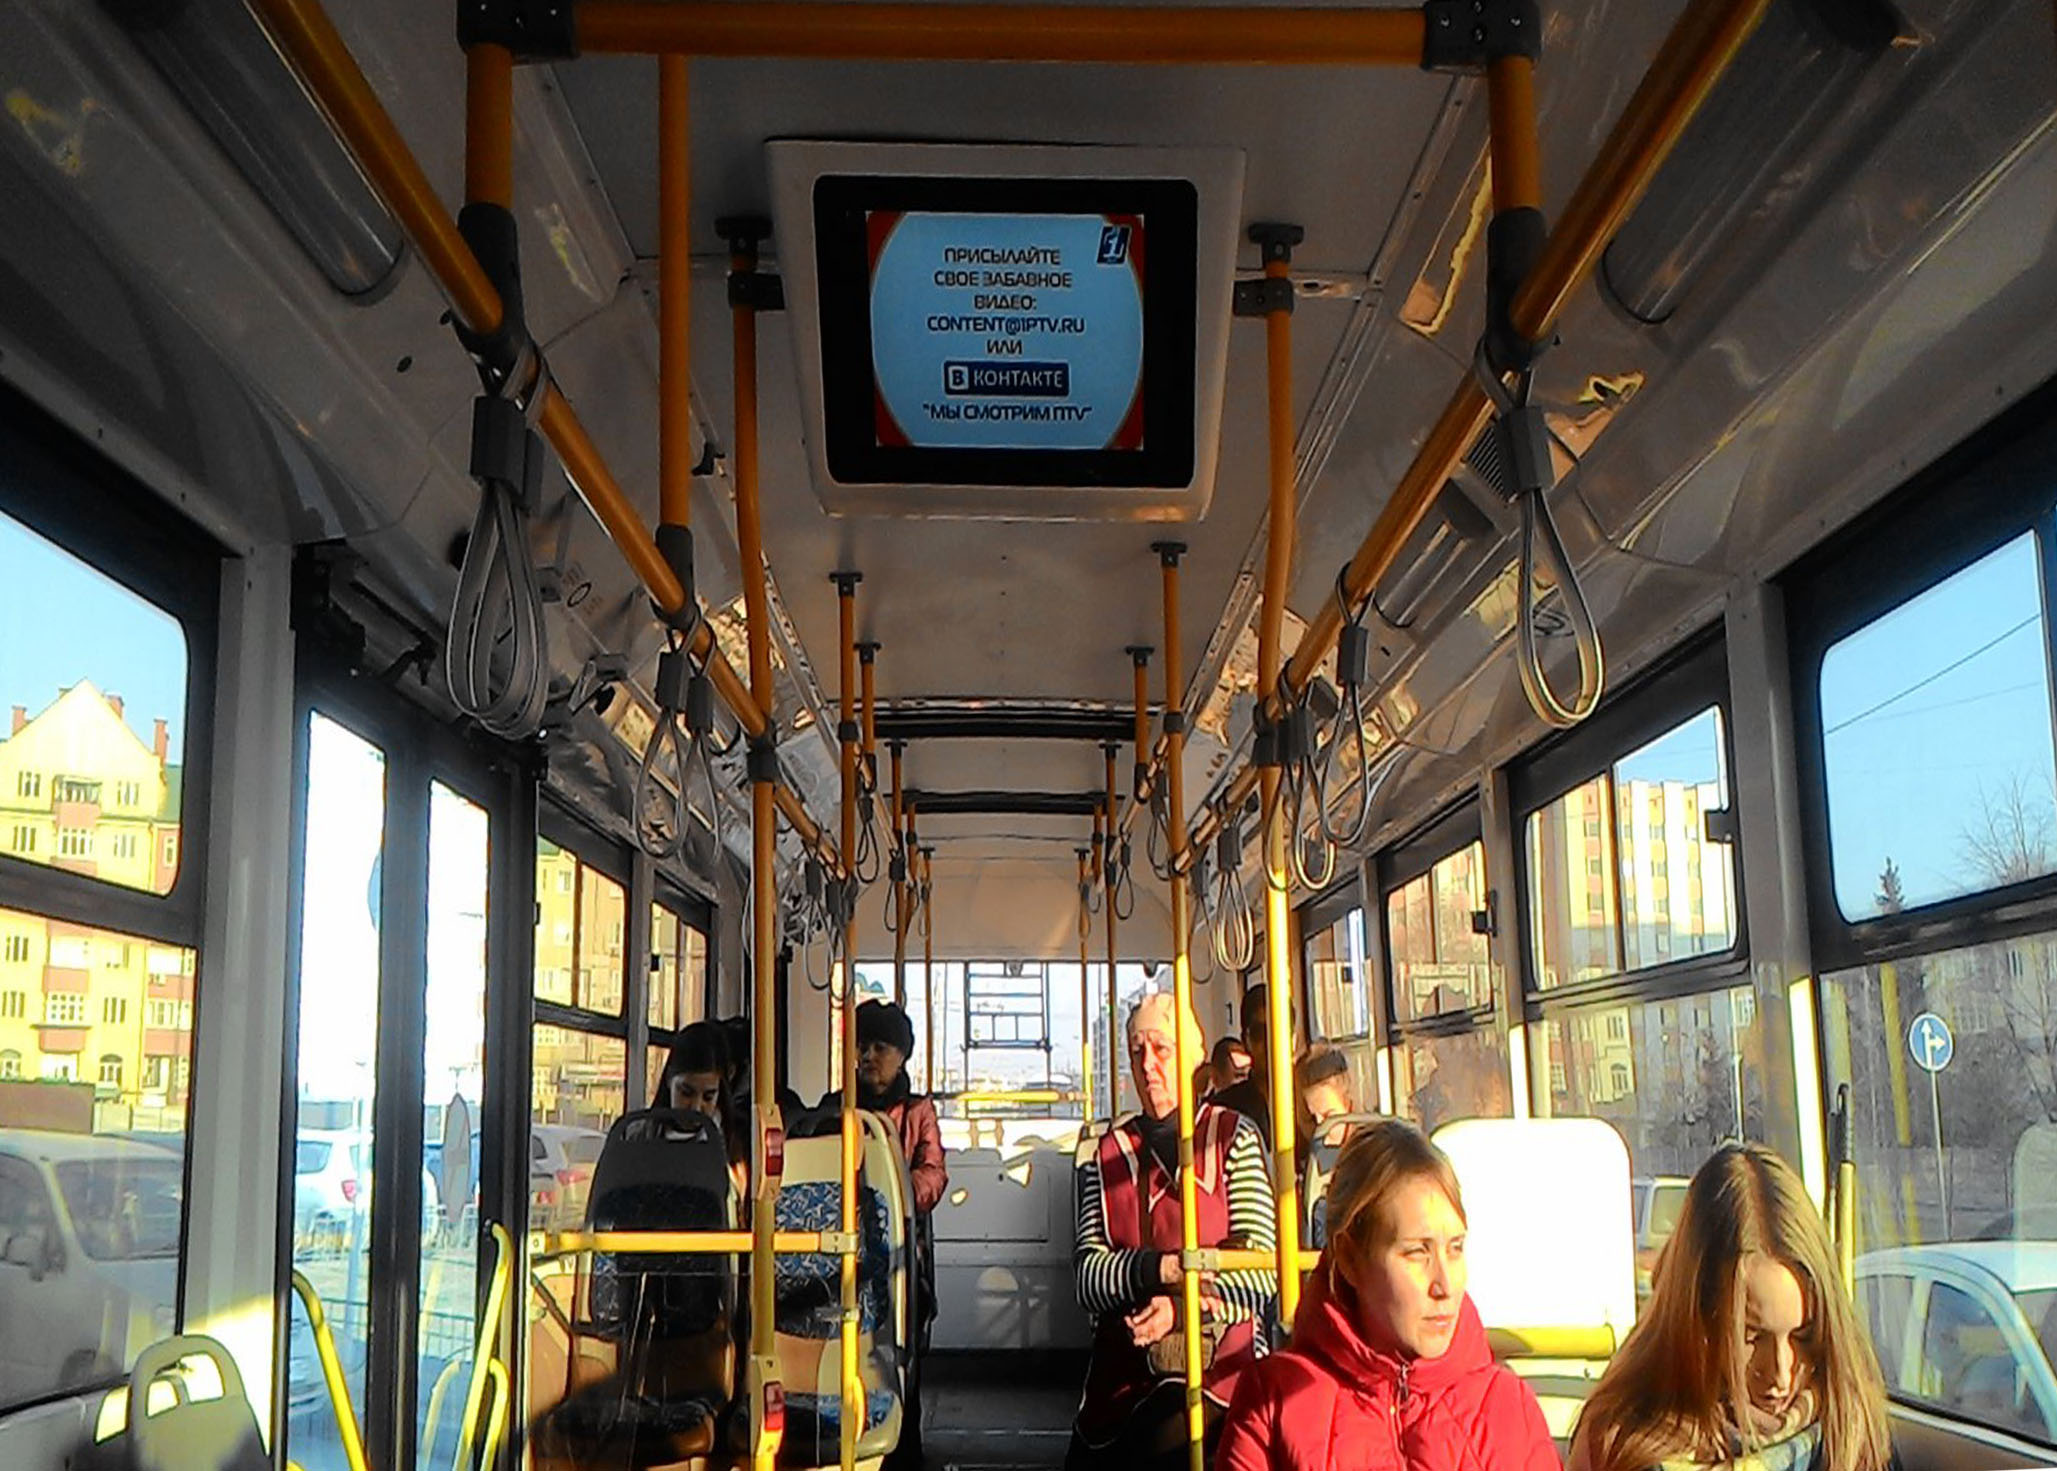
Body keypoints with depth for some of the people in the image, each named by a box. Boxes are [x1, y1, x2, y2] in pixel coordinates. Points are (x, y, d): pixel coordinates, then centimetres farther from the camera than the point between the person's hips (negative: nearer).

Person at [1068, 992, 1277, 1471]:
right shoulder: (1108, 1155, 9)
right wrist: (1162, 1269, -17)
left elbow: (1262, 1272, -5)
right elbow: (1086, 1278, -2)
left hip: (1219, 1366, -2)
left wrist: (1181, 1306, -15)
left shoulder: (1234, 1138, 2)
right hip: (1122, 1374, 3)